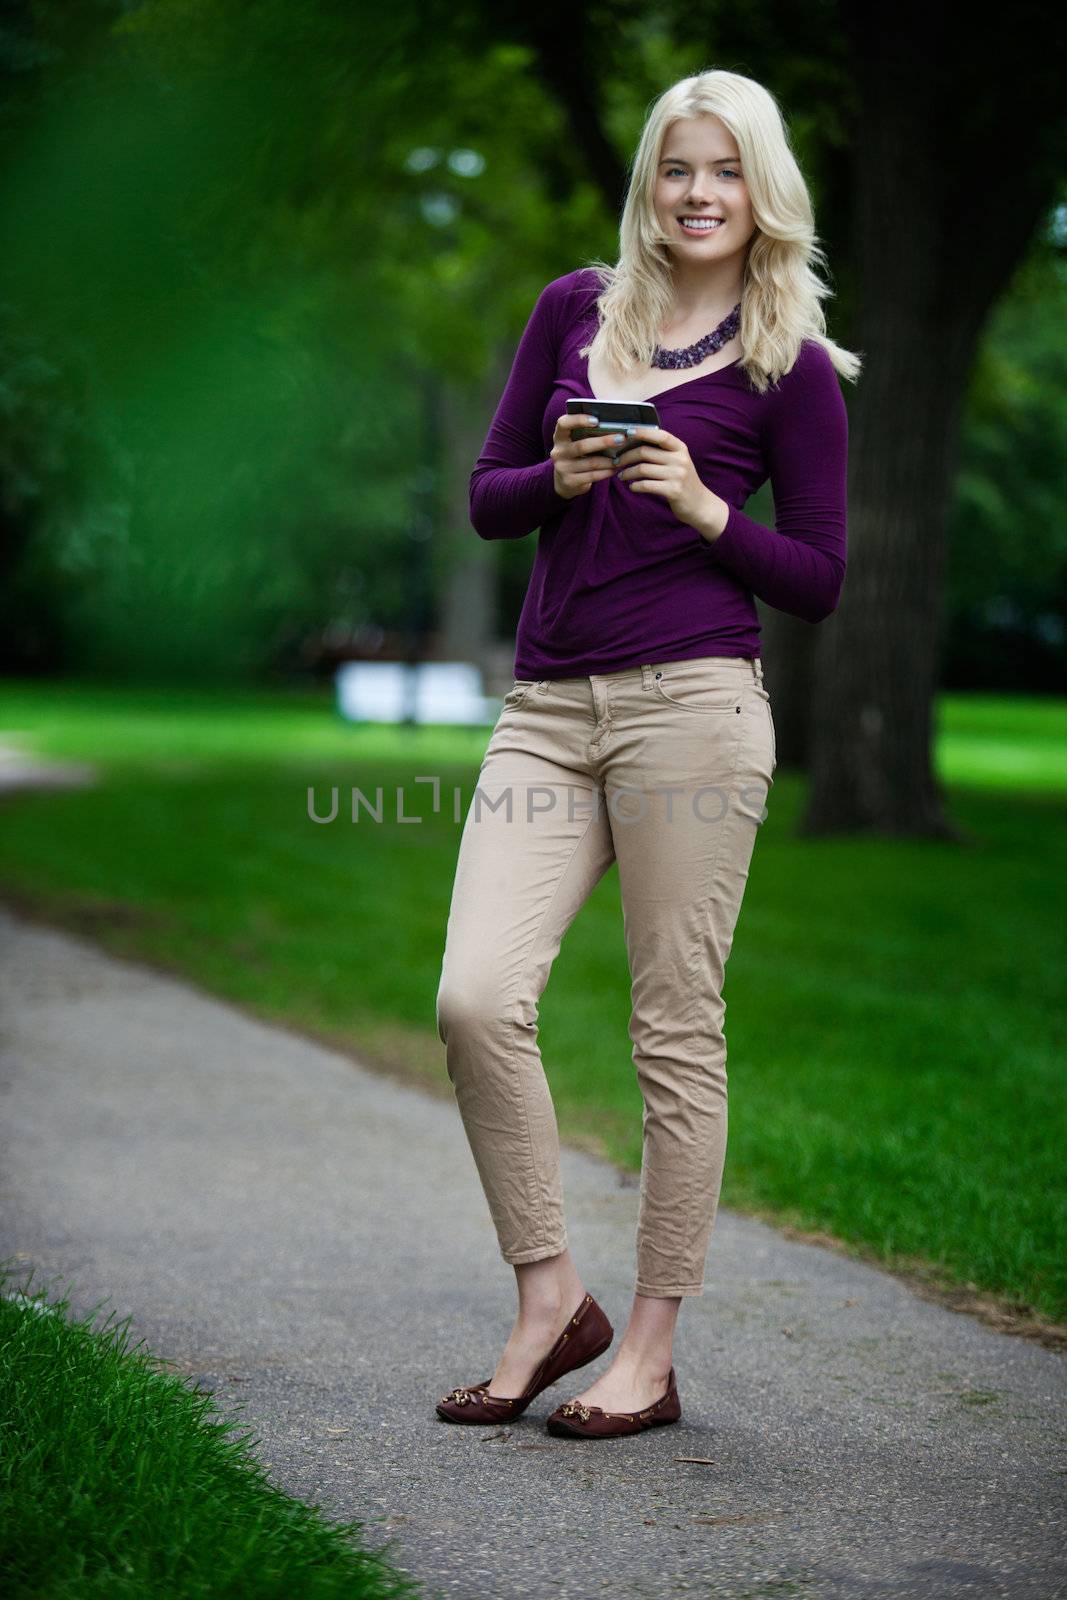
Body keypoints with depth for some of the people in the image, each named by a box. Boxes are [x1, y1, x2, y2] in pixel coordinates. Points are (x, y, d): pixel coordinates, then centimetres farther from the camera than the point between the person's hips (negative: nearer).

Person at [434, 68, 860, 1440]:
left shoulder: (793, 366, 4)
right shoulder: (576, 309, 14)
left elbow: (820, 583, 4)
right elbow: (486, 498, 16)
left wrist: (704, 507, -11)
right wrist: (557, 477, -5)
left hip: (692, 704, -4)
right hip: (549, 707, 4)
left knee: (675, 1027, -1)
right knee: (476, 999, -9)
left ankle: (651, 1352, 9)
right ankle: (550, 1298, 8)